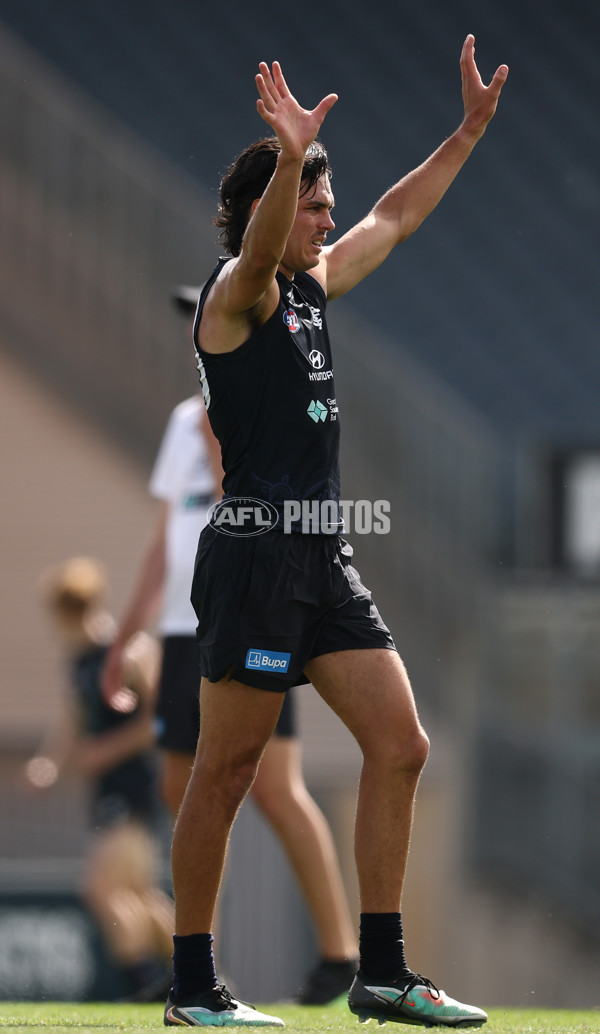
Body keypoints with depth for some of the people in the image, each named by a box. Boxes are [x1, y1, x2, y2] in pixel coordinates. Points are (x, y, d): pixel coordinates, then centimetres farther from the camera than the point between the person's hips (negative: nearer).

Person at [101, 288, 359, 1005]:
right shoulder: (187, 419, 17)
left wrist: (215, 426, -17)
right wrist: (126, 635, 22)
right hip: (185, 627, 8)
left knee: (275, 788, -14)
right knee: (182, 792, 8)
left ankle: (339, 949, -9)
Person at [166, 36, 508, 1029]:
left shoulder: (312, 287, 16)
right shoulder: (236, 293, -8)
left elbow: (395, 215, 29)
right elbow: (260, 246, -32)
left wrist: (470, 130, 28)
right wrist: (290, 159, -50)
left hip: (324, 558, 9)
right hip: (255, 556, -9)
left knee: (400, 745, 4)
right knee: (226, 770, -3)